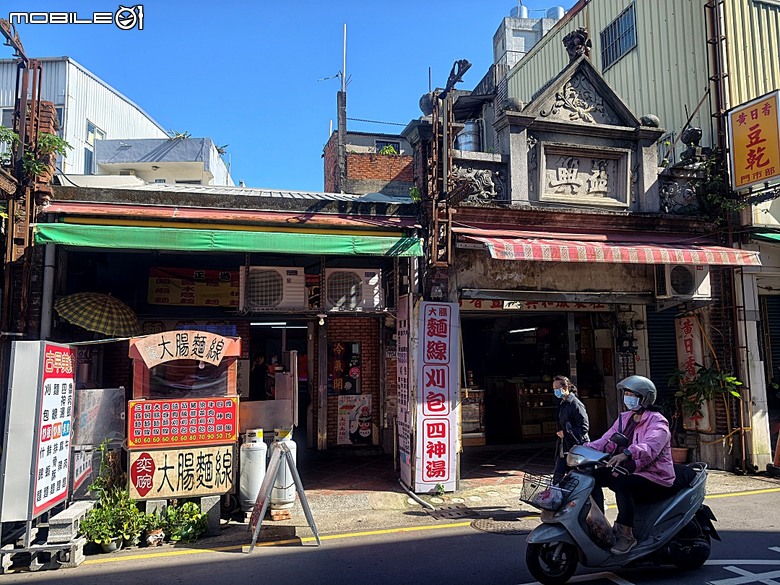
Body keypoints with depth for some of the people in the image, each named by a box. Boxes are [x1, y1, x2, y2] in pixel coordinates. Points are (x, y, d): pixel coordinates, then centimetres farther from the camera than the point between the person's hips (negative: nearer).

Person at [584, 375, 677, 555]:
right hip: (629, 472, 8)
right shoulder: (624, 419, 14)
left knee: (621, 484, -34)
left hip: (655, 478, -8)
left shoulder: (657, 422, -11)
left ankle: (626, 534, -22)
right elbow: (607, 441, 4)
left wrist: (626, 454, -51)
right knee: (593, 476, -9)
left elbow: (650, 447, -32)